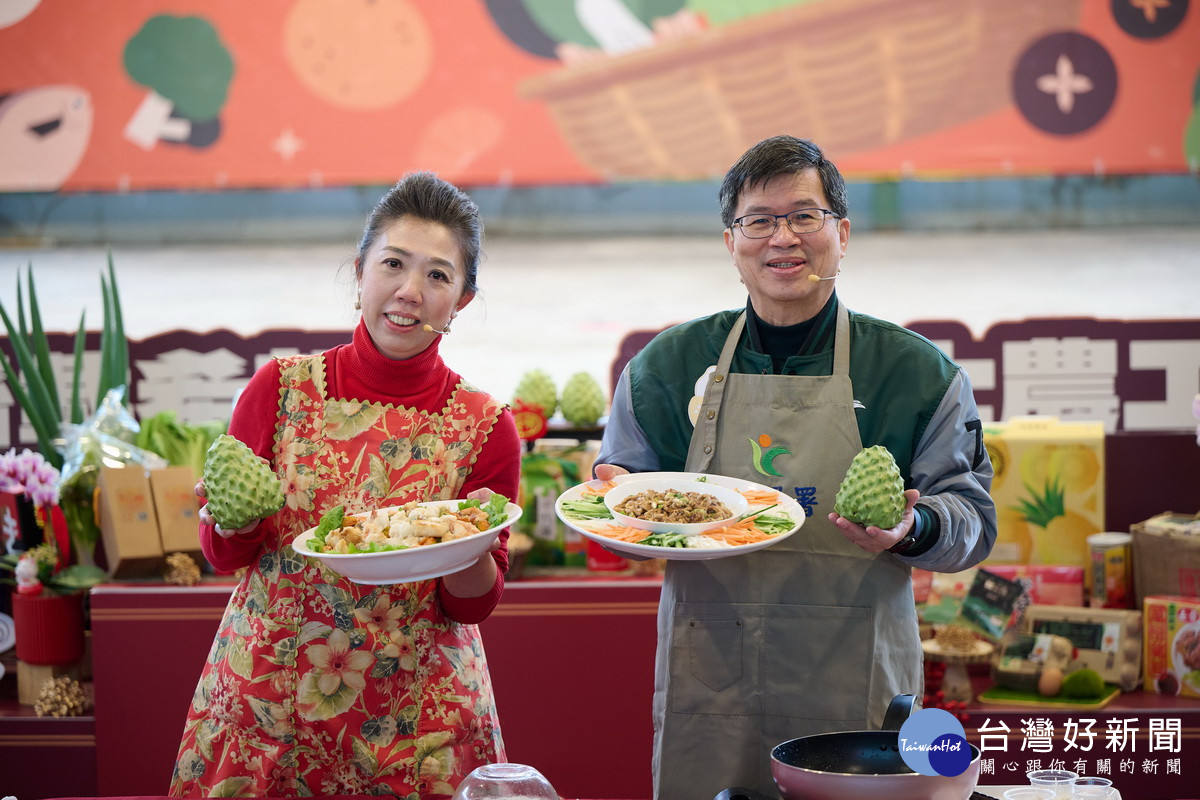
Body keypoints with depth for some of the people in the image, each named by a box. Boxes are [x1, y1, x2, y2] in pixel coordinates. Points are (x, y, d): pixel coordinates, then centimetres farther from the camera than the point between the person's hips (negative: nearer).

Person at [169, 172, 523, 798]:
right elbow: (224, 555, 2)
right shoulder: (282, 387, -5)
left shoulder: (483, 427, -6)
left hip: (414, 719, 0)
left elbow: (473, 606, -2)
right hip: (263, 697, 1)